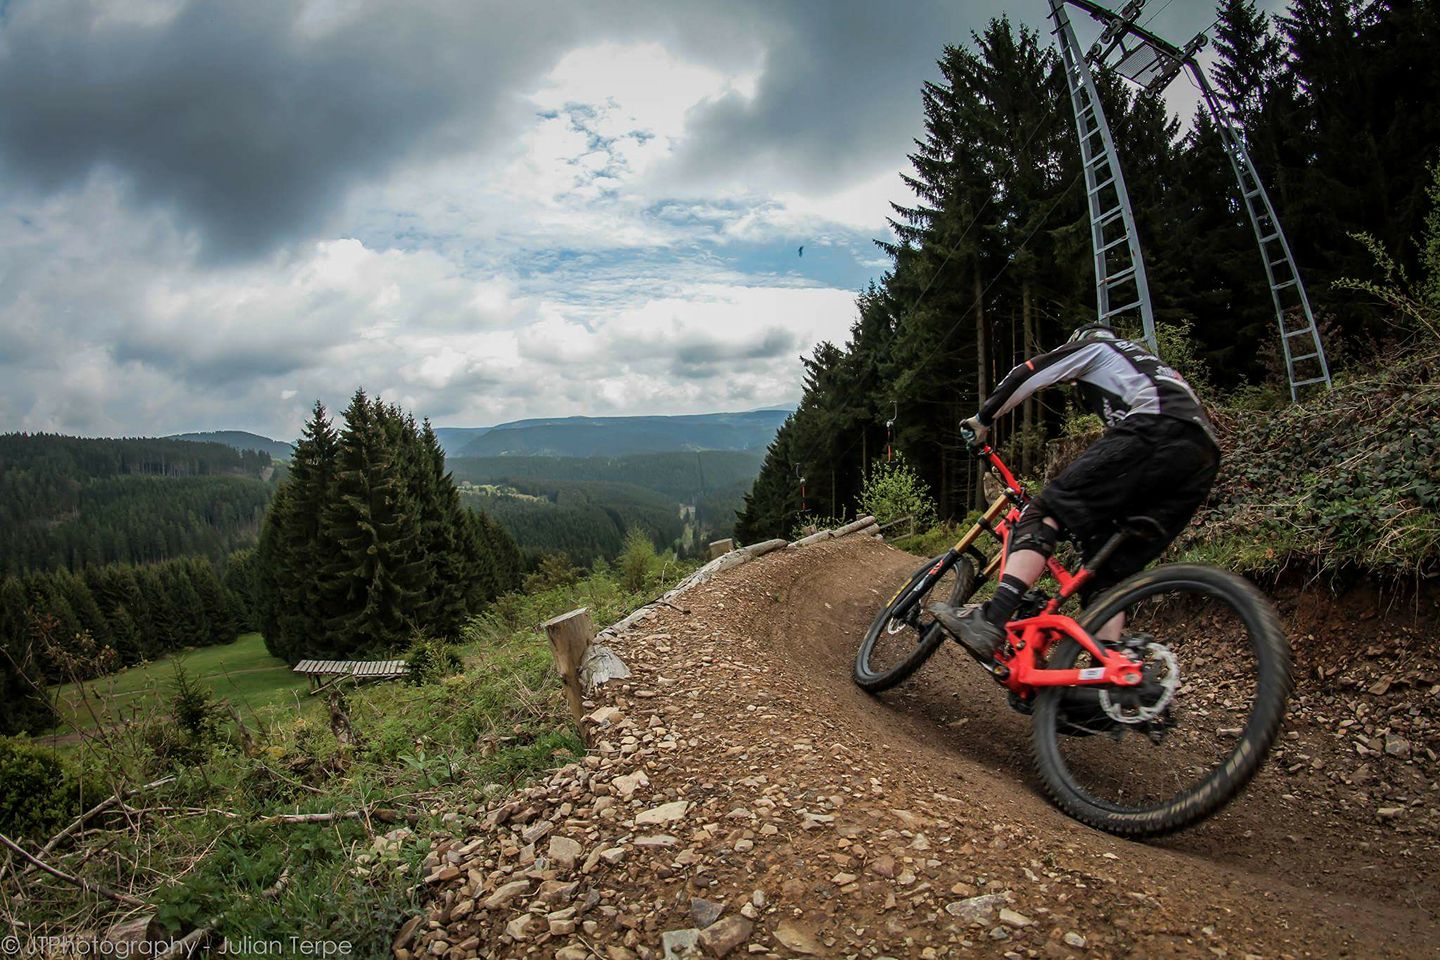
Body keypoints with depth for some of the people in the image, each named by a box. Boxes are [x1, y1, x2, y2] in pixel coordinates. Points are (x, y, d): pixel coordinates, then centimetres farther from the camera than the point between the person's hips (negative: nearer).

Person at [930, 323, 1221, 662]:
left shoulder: (1091, 345, 24)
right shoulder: (1147, 361, 44)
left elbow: (1025, 375, 16)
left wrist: (982, 419, 28)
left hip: (1152, 435, -8)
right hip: (1203, 459, 8)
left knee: (1045, 512, -12)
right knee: (1111, 572, 7)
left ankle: (990, 622, -28)